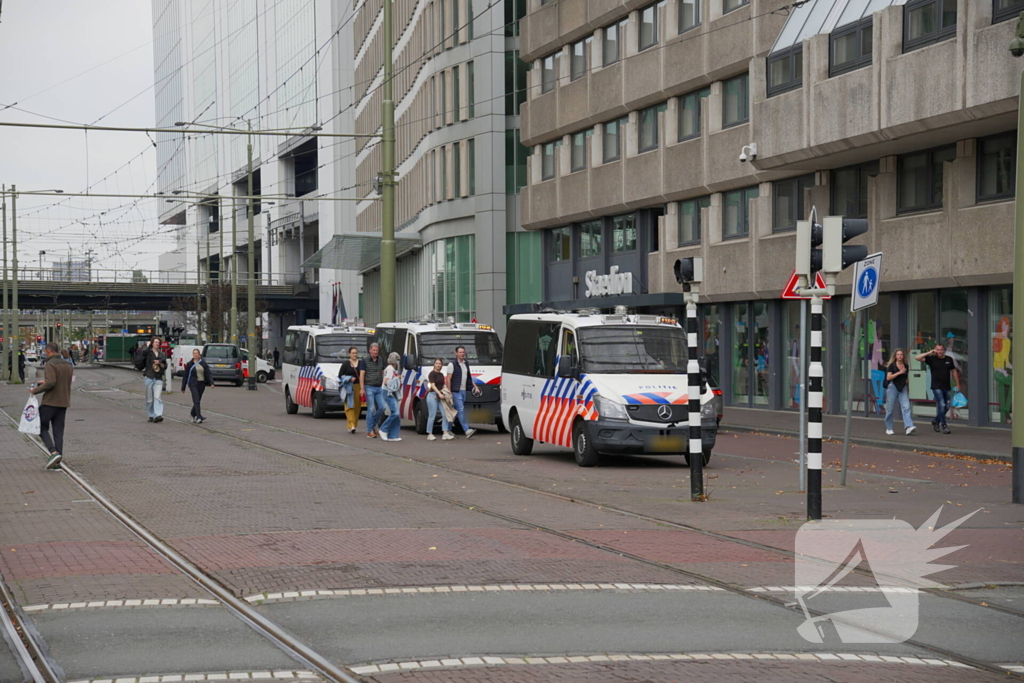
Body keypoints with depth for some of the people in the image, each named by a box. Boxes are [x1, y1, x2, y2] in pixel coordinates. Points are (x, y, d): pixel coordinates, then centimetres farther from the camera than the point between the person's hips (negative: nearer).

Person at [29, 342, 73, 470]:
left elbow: (50, 383, -24)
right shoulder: (67, 365, 12)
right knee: (58, 432, 9)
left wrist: (36, 390, -11)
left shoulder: (50, 364, -13)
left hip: (50, 401, -7)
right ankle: (57, 461, 7)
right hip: (63, 402, 7)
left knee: (42, 427, 6)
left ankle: (54, 452, -12)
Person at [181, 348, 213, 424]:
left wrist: (211, 383, -12)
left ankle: (193, 413, 35)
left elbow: (208, 373, 3)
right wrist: (183, 387, 7)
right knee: (196, 401, -13)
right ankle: (199, 417, -20)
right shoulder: (190, 364, 3)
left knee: (198, 400, 12)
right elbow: (185, 376, 6)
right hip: (193, 384, -3)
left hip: (201, 384, 3)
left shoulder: (203, 363, 7)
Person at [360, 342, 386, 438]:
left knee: (382, 407, -3)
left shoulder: (381, 360, 11)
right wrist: (362, 388, -13)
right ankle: (369, 431, -2)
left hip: (379, 388, 4)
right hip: (369, 388, -4)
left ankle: (373, 424, 19)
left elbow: (384, 373, 15)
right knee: (371, 409, -7)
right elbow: (361, 375, -6)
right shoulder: (365, 361, -2)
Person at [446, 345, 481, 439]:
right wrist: (449, 392, -14)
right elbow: (448, 379, -9)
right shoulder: (452, 365, -6)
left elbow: (469, 377, 25)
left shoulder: (466, 364, 15)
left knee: (457, 411, 11)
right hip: (456, 391, -7)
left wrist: (475, 386, 20)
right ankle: (467, 430, -22)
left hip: (464, 391, 7)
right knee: (461, 409, -14)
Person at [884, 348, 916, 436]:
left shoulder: (906, 367, 11)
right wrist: (899, 372, -17)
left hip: (903, 388, 3)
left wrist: (907, 388, 19)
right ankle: (889, 428, 15)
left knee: (906, 407, -13)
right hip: (893, 387, -3)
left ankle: (909, 427, -25)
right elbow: (888, 377, -12)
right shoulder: (892, 366, -2)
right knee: (890, 409, 2)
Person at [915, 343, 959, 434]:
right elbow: (917, 358, -8)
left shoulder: (949, 359, 9)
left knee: (947, 407, 8)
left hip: (946, 387, 4)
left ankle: (936, 421, 30)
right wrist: (929, 353, -12)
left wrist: (957, 384, 15)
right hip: (936, 387, -4)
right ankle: (944, 426, -6)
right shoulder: (932, 359, -2)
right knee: (941, 405, -12)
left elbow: (953, 371, 17)